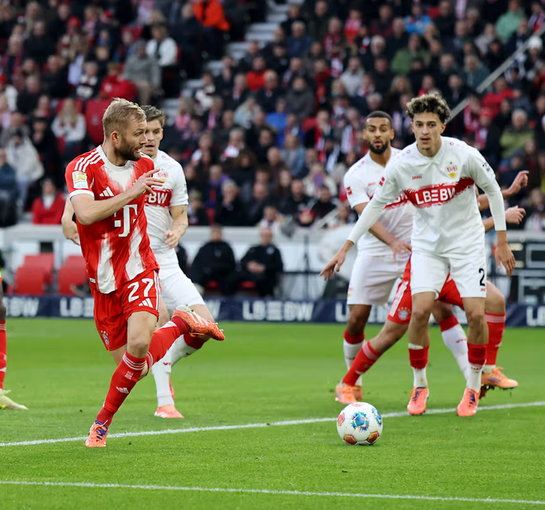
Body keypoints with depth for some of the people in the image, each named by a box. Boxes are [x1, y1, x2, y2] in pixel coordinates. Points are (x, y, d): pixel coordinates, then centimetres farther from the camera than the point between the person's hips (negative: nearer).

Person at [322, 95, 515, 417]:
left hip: (468, 242, -1)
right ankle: (420, 385, 4)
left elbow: (493, 190, 0)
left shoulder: (463, 154, -15)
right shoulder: (401, 164, -11)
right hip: (427, 244, 1)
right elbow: (376, 204, 2)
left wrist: (502, 242, -1)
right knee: (420, 310, -16)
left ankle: (474, 387, 9)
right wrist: (346, 248, 1)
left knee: (475, 313, -11)